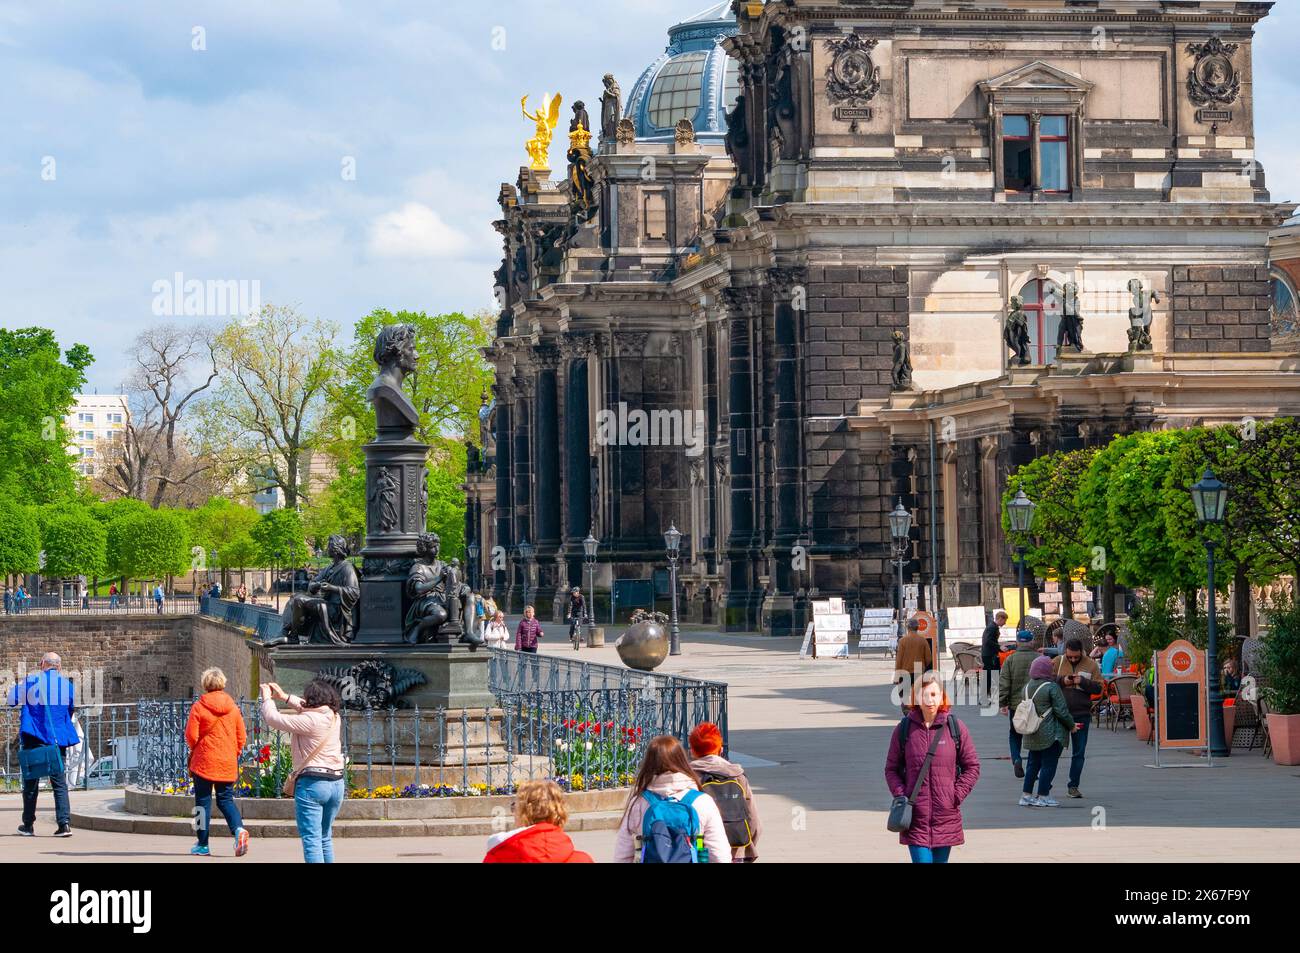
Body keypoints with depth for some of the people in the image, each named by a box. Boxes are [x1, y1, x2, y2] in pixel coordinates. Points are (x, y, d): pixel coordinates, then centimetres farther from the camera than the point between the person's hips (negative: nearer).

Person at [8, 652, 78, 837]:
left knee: (31, 783, 9)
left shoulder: (31, 682, -5)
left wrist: (13, 687, 28)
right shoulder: (67, 685, 4)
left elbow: (11, 700, 7)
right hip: (58, 741, 2)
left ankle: (28, 825, 15)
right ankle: (64, 823, -13)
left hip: (33, 740, -2)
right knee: (60, 783, 2)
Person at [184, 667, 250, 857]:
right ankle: (238, 828, -15)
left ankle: (202, 844, 9)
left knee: (203, 801, 6)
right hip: (228, 763, 3)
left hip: (204, 762, -3)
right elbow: (242, 737, 5)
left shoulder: (198, 707, -9)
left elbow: (191, 736, -9)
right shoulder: (233, 708, 3)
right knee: (226, 799, 12)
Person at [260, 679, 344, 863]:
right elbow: (308, 709, 29)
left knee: (311, 838, -8)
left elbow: (273, 718, -10)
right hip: (336, 783, 8)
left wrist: (267, 698, 8)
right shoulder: (334, 717, 9)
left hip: (312, 783, -8)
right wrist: (285, 697, 31)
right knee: (325, 837, 18)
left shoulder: (308, 721, -14)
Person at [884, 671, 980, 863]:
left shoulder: (956, 728, 1)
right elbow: (891, 768, 10)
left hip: (946, 817, 1)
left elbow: (972, 766, 7)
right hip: (915, 817, -1)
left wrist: (957, 795, -3)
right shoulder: (904, 729, 1)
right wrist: (900, 795, -4)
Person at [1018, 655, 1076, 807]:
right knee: (1049, 764, 0)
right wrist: (1071, 725, -1)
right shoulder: (1052, 687, -14)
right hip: (1051, 734, -7)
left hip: (1032, 736, 7)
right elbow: (1061, 710, -14)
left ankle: (1026, 796, 15)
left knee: (1033, 764, 15)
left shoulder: (1027, 687, 8)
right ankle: (1043, 797, 1)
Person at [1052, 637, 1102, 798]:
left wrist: (1083, 682, -16)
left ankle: (1073, 786, 14)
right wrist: (1061, 681, -15)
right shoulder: (1057, 662, 2)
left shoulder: (1091, 665, 2)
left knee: (1079, 752, 5)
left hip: (1082, 714, 1)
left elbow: (1099, 687, -1)